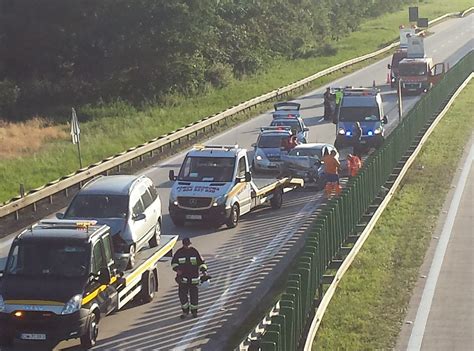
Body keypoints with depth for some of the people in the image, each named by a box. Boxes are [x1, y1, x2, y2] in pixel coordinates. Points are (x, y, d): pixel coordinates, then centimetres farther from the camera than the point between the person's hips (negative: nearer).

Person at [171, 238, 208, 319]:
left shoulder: (194, 252, 1)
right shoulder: (179, 252, 0)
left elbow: (201, 262, 8)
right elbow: (173, 262, 9)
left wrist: (204, 270, -4)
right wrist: (177, 269, -10)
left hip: (193, 278, 0)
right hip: (182, 277, 0)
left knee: (194, 294, 3)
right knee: (182, 295, -1)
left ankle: (194, 310, 19)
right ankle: (185, 311, 15)